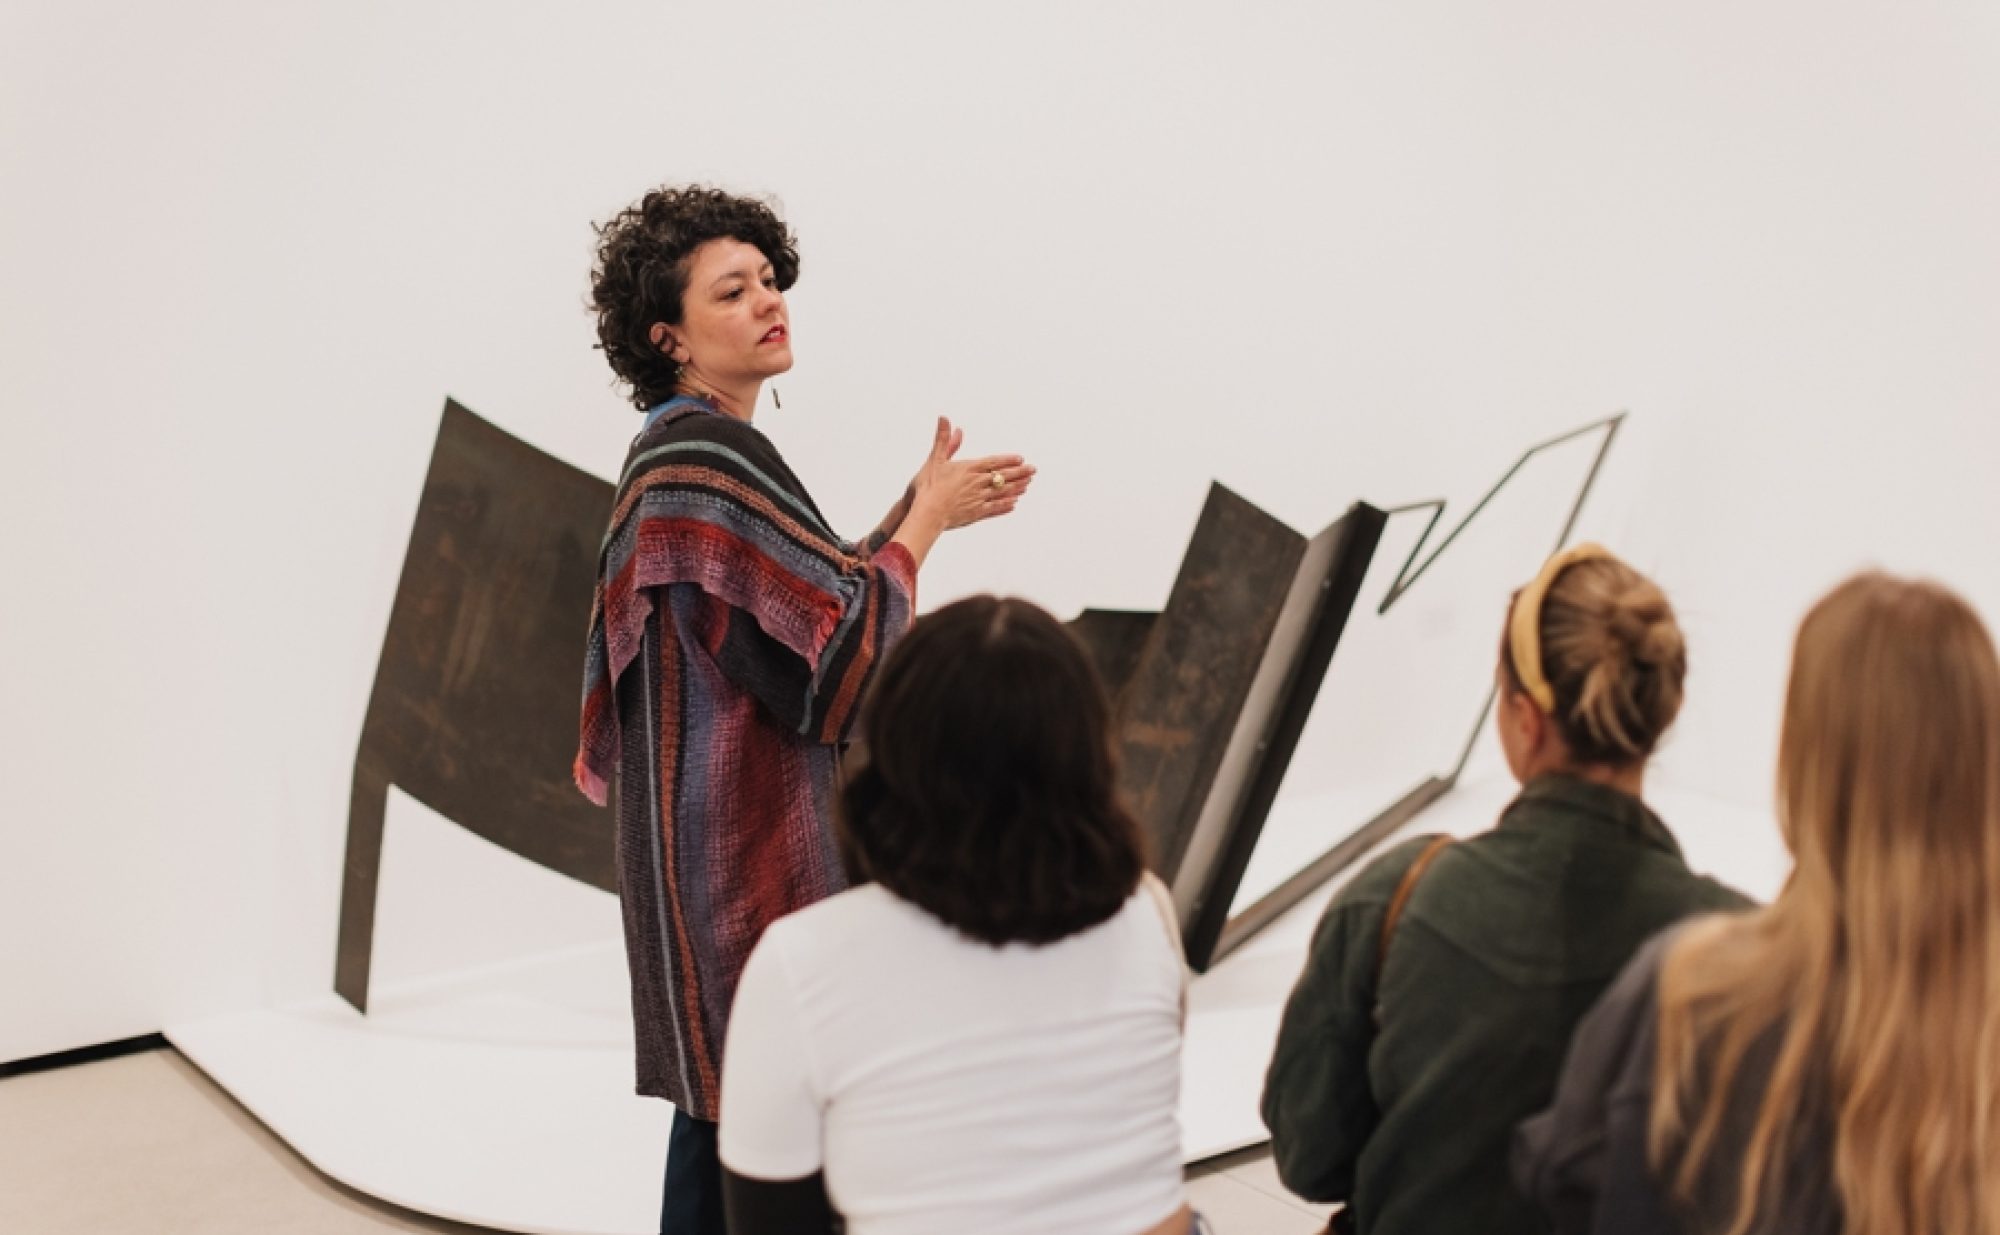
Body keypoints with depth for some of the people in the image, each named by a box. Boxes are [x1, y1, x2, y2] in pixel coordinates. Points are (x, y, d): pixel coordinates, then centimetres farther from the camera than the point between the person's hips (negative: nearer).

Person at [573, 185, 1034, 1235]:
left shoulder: (684, 452, 12)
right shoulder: (707, 458, -18)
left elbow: (803, 601, 18)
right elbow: (841, 644, -19)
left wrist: (922, 511, 12)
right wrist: (925, 517, -7)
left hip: (730, 829, 10)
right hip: (747, 845, -10)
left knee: (726, 1103, 17)